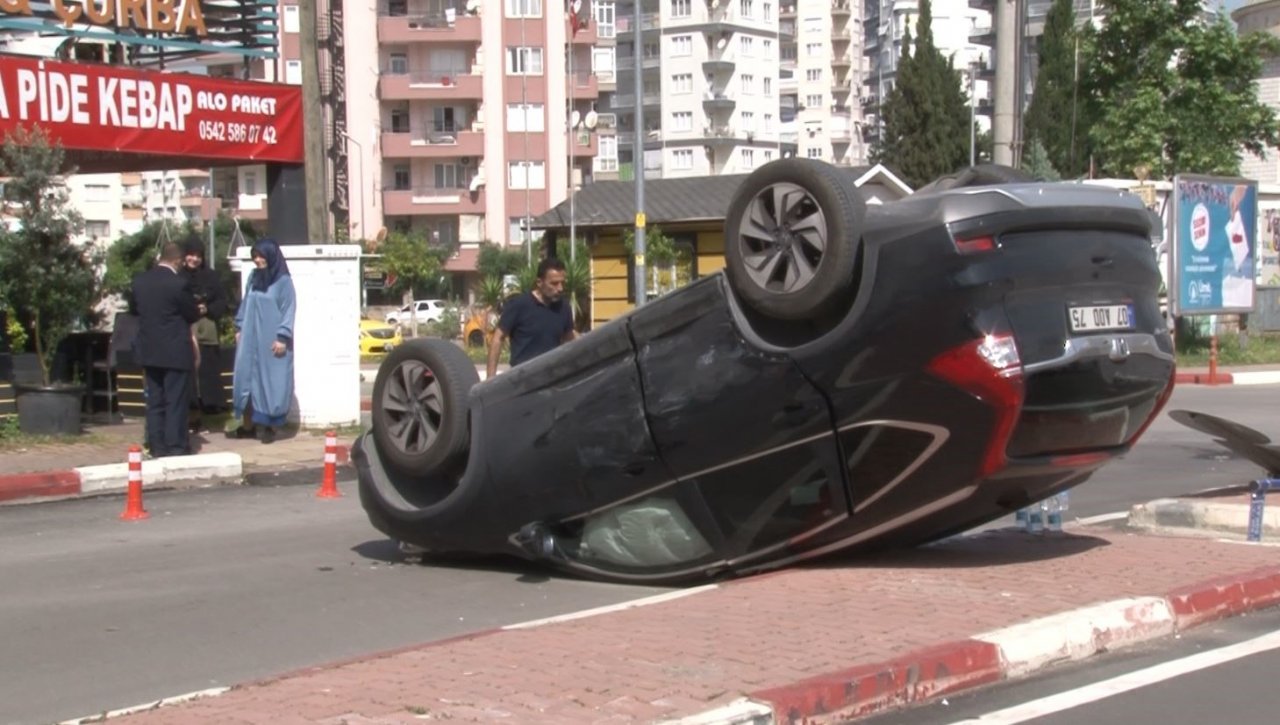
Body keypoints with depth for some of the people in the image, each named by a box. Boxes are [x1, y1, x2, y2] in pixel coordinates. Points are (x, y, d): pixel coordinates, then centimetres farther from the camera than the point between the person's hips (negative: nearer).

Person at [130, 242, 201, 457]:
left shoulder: (139, 281, 1)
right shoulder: (180, 282, -16)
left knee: (154, 401, 11)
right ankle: (176, 446, 3)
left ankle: (156, 447, 13)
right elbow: (193, 314, -7)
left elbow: (135, 309, 13)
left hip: (148, 350, 5)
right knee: (175, 401, 1)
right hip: (175, 351, -5)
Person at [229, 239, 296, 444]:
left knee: (271, 382, -1)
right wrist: (239, 328, 12)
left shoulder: (283, 281, -7)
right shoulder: (253, 277, 10)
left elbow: (288, 311, -8)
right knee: (246, 379, 5)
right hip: (250, 338, 6)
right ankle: (248, 425, 13)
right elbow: (245, 304, 17)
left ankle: (269, 427, 6)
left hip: (272, 341, -5)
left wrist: (282, 337, -14)